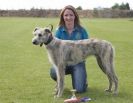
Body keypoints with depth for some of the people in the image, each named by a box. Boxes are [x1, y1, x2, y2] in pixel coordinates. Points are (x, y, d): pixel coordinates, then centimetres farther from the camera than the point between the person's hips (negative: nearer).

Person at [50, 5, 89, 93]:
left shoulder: (81, 30, -1)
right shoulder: (59, 31, 1)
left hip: (78, 62, -1)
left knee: (80, 89, -19)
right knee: (54, 72, -33)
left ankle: (83, 79, 20)